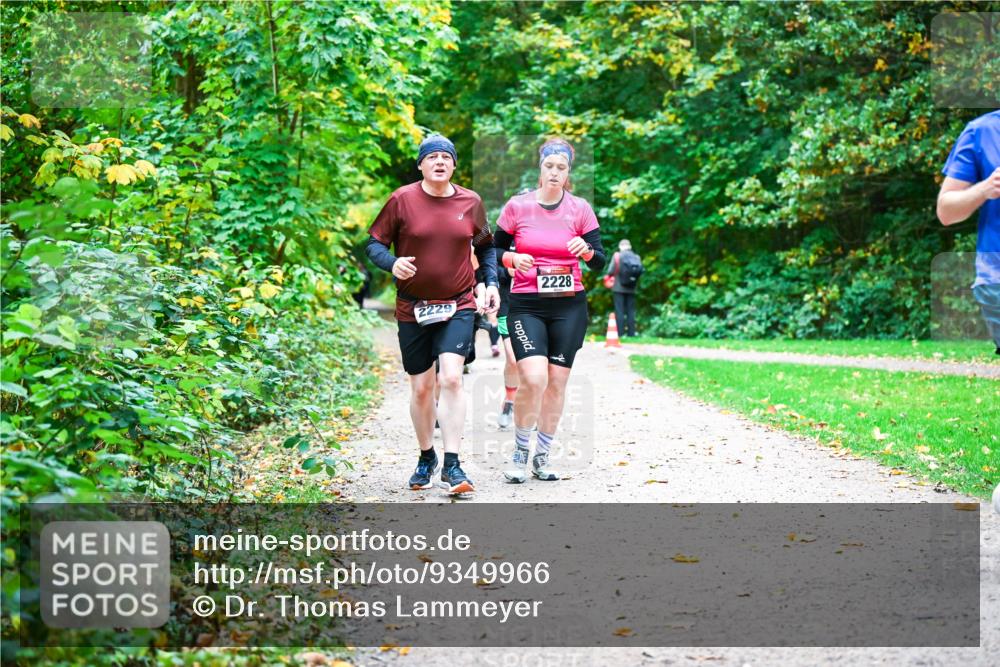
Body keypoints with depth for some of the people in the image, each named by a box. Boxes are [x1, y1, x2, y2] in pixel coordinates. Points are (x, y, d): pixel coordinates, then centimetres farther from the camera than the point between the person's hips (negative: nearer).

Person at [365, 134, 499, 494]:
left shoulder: (471, 202, 2)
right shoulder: (402, 200, -4)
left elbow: (486, 246, 18)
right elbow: (374, 242, 0)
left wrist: (491, 282, 5)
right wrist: (392, 263, -21)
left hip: (458, 306, 0)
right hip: (413, 309, 0)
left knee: (451, 377, -18)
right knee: (421, 388, 8)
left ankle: (451, 464, -15)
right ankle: (426, 458, 30)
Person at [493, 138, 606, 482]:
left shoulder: (580, 208, 2)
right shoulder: (517, 206, 0)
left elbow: (599, 262, 3)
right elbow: (495, 250, 9)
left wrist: (587, 250, -19)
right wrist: (513, 259, -12)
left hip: (569, 306, 2)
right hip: (526, 305, -2)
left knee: (556, 382, 3)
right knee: (533, 379, -18)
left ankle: (541, 457, 20)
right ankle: (520, 451, 4)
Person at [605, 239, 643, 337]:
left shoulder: (617, 256, -8)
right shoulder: (636, 257, 0)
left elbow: (611, 271, -12)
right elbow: (640, 272, -6)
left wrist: (608, 277, 10)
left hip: (619, 287, -3)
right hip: (631, 289, 3)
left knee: (619, 311, 0)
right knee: (631, 311, 8)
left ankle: (620, 332, -3)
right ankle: (631, 333, 7)